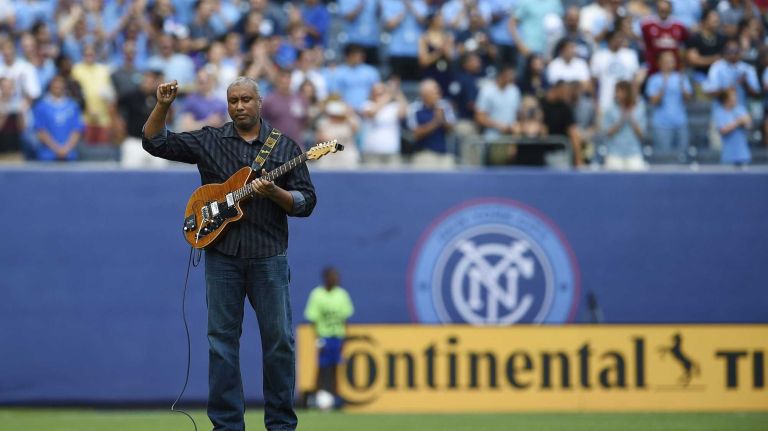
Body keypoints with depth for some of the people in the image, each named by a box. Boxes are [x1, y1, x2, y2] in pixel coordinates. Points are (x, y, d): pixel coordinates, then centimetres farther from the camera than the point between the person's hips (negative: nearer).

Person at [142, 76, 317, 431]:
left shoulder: (285, 147, 6)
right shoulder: (208, 141, 8)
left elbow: (307, 202, 2)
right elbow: (154, 142, 6)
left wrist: (274, 192, -16)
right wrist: (162, 106, -9)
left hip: (268, 255, -1)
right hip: (222, 254, 1)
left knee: (279, 340, 0)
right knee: (221, 340, 2)